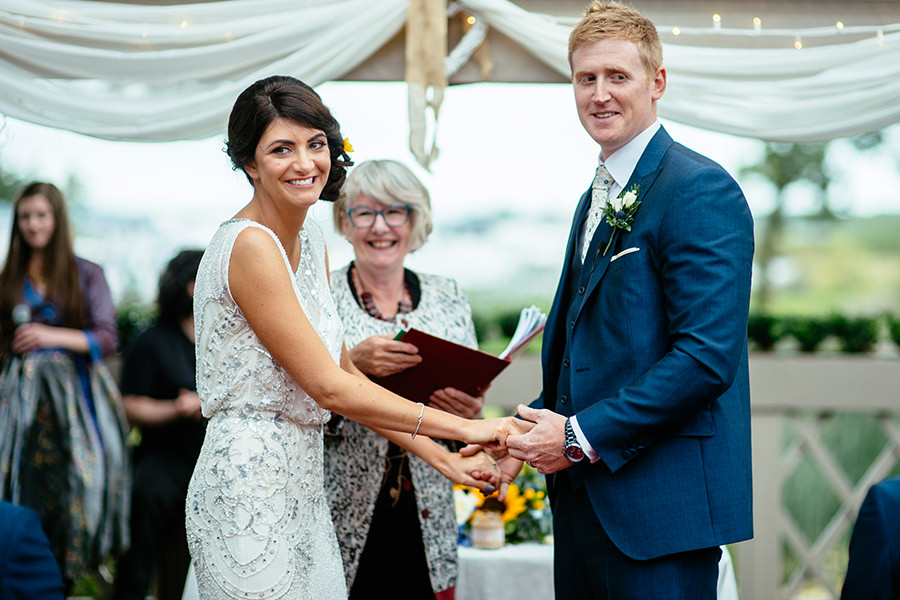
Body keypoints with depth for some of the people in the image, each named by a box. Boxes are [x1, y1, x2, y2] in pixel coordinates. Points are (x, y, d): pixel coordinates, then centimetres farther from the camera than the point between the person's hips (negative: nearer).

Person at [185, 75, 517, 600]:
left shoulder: (308, 238, 10)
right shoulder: (249, 246, -17)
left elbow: (344, 373, 11)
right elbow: (329, 387, -19)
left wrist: (443, 459, 4)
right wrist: (463, 428, -15)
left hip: (301, 482, 9)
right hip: (250, 487, -8)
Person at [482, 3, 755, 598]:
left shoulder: (701, 191, -12)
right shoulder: (597, 199, 17)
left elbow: (708, 356, -20)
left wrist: (583, 436, -17)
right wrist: (533, 430, 6)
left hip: (661, 503, -8)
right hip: (583, 496, 9)